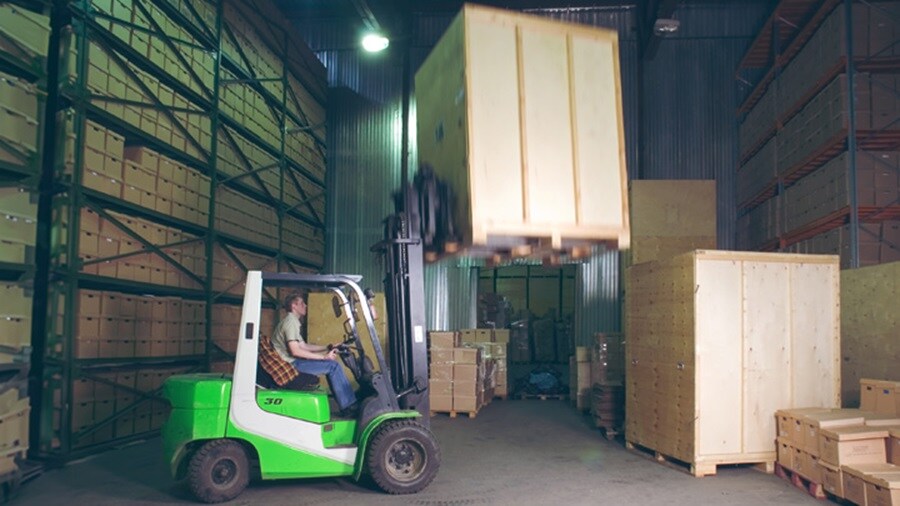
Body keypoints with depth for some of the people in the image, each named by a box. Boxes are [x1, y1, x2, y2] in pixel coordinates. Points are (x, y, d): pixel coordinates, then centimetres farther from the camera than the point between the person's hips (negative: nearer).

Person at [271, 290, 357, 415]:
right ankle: (348, 406, -10)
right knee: (333, 366, -14)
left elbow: (304, 346, 20)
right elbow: (295, 351, -22)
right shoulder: (291, 321, -14)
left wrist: (327, 348, 13)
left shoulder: (292, 321, 20)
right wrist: (324, 357, -17)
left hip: (292, 362, 11)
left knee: (331, 365, 11)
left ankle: (346, 403, 9)